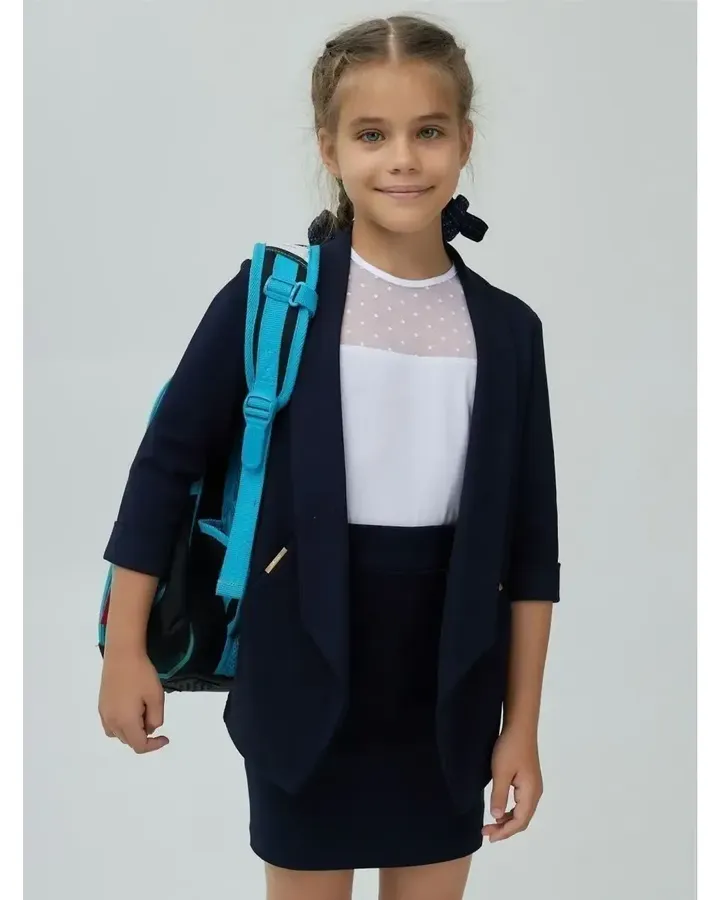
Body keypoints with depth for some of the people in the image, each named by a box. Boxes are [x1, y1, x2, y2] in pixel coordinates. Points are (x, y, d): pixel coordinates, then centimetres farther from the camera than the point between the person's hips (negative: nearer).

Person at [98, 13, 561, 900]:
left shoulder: (506, 328, -1)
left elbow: (528, 545, 2)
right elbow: (167, 462, -3)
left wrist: (522, 726, 3)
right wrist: (125, 650, -4)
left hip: (448, 686, 2)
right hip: (305, 674, -2)